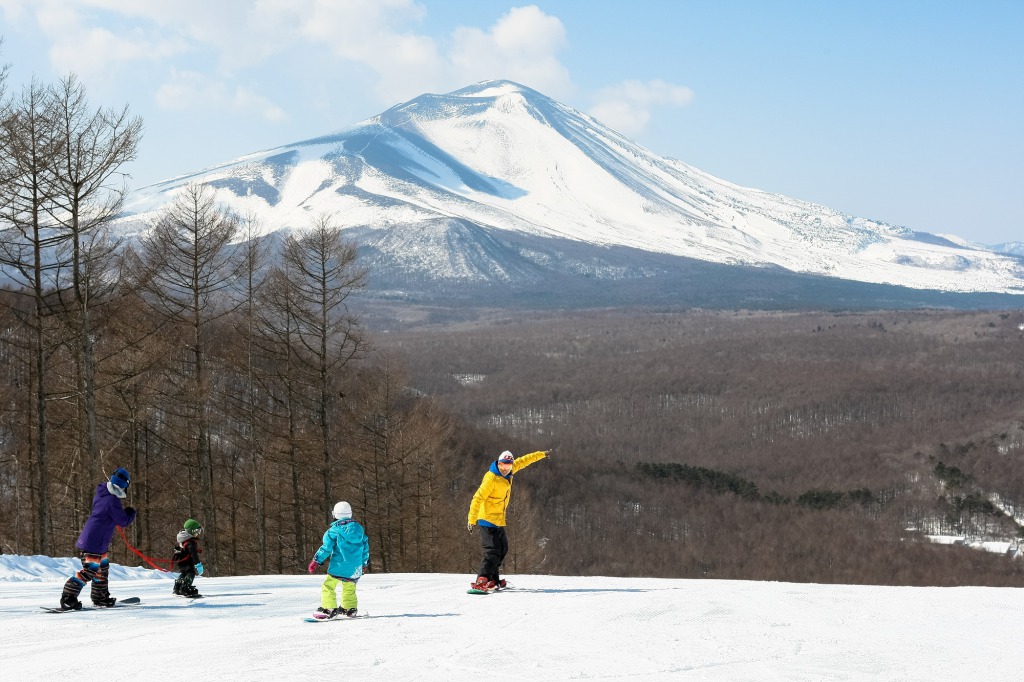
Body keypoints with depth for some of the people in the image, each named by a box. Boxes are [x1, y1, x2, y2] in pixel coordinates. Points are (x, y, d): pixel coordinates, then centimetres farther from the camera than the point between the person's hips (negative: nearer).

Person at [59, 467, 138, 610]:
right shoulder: (112, 501, -21)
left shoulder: (101, 494, 7)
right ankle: (67, 598, -13)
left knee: (103, 567, 21)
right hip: (94, 543, -10)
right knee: (90, 570, -11)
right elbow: (123, 521, -13)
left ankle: (101, 596, 32)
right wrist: (131, 514, 7)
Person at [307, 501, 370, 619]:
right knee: (349, 587, 23)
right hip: (355, 567, 5)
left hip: (339, 565, -5)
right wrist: (364, 562, 25)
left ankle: (329, 609, -7)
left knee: (328, 586, 1)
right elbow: (365, 547, 13)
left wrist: (316, 561, -4)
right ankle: (350, 608, 21)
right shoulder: (359, 529, 7)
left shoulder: (335, 530, -8)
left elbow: (327, 547, -11)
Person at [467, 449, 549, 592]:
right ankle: (481, 581, -26)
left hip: (499, 520, 10)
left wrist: (542, 454, 29)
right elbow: (478, 498, -23)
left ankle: (493, 580, 22)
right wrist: (472, 520, -27)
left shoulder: (508, 472, 4)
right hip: (488, 519, -10)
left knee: (502, 548, 16)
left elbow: (522, 461, 20)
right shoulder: (491, 478, -20)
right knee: (492, 551, -18)